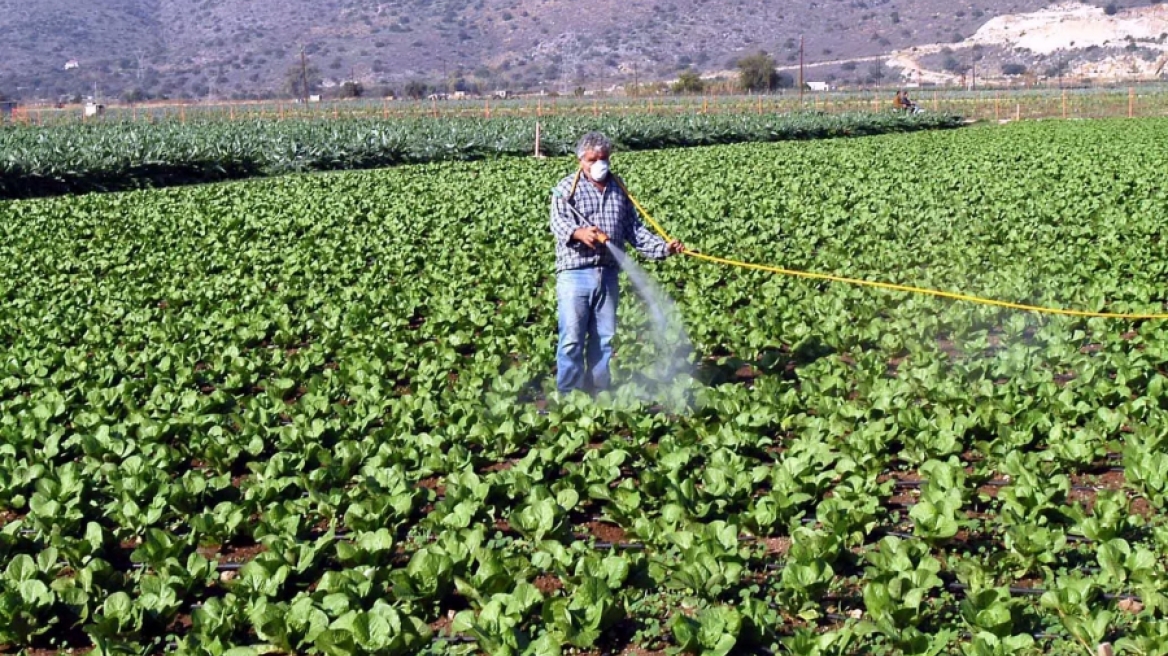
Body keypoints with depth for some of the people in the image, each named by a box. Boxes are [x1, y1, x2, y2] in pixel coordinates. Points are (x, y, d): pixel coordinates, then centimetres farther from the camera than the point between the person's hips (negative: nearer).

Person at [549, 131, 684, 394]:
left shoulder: (618, 189, 15)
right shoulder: (567, 188, -1)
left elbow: (634, 229, 14)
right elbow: (558, 222, -18)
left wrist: (663, 248, 0)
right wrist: (578, 232, -39)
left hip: (608, 273, 5)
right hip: (575, 273, -5)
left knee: (604, 338, 10)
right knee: (572, 339, -5)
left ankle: (598, 394, 21)